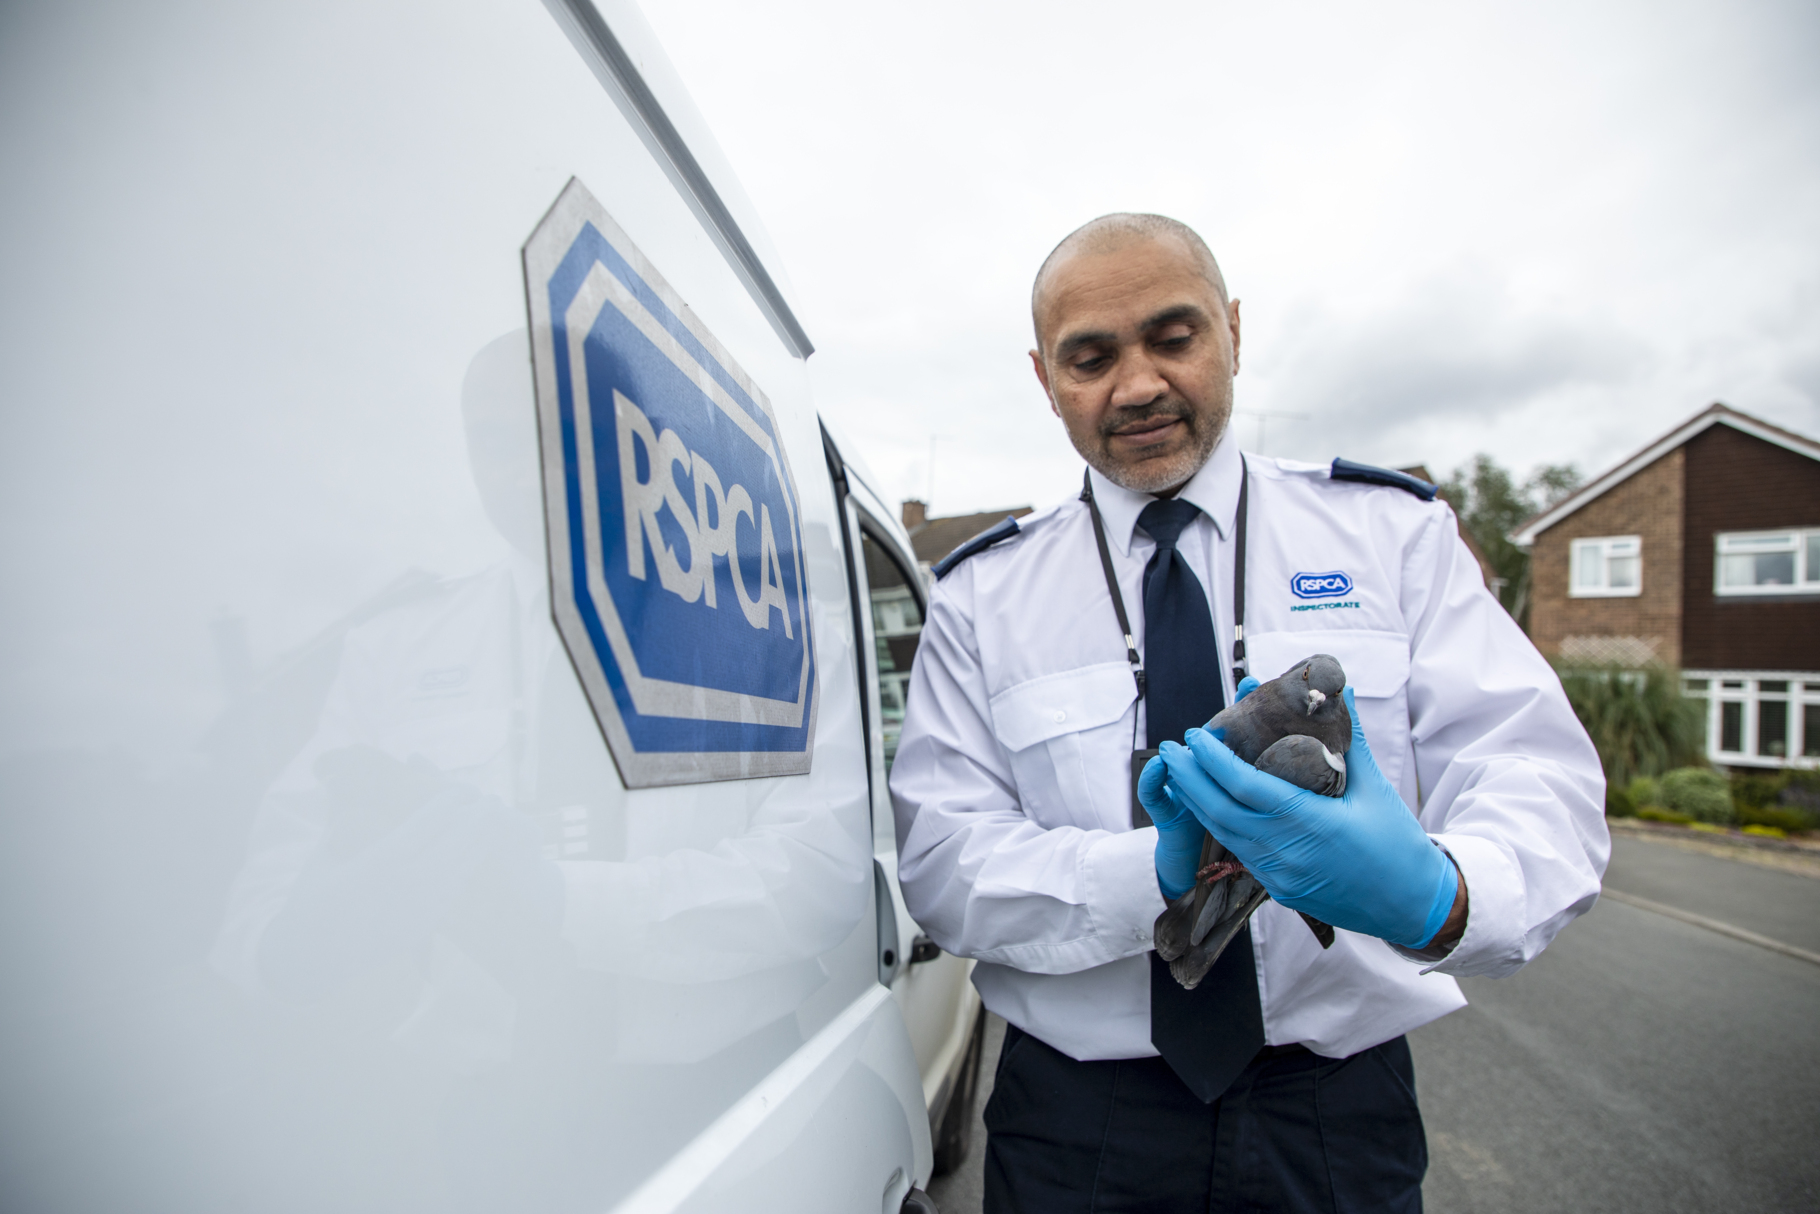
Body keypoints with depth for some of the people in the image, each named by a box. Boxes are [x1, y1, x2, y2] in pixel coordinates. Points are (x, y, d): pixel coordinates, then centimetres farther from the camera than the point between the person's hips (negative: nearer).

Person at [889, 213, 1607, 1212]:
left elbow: (1534, 774, -9)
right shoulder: (982, 593, -4)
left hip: (1341, 1121, 1)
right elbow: (941, 862, -11)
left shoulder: (1393, 531, -1)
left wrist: (1437, 895, -31)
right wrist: (1156, 873, -27)